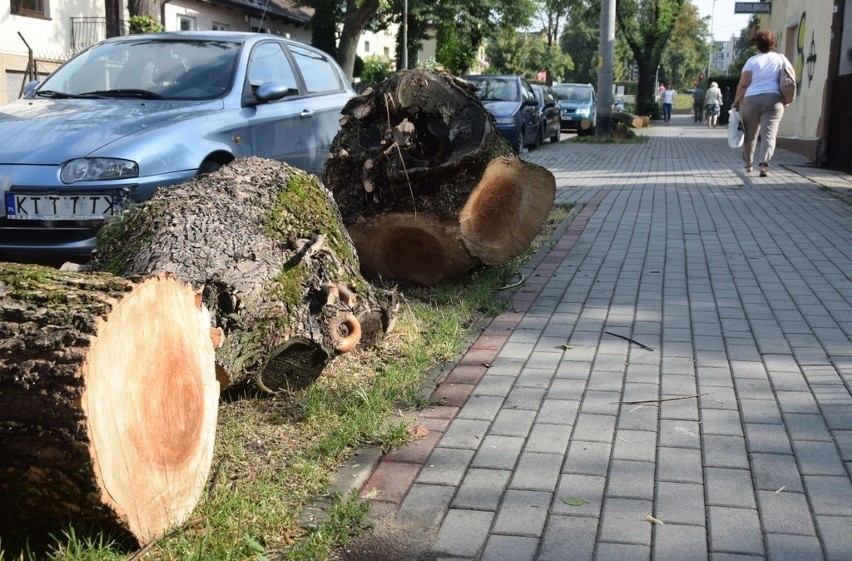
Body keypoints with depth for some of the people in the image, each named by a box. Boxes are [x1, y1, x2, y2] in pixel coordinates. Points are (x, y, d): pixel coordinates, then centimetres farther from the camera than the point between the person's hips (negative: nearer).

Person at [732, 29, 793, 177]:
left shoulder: (752, 61, 3)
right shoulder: (781, 59, 10)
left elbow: (743, 84, -5)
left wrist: (736, 101, 3)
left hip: (751, 100, 0)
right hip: (773, 100, 0)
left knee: (750, 134, 13)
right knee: (769, 134, -7)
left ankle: (748, 164, 27)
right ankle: (764, 163, -26)